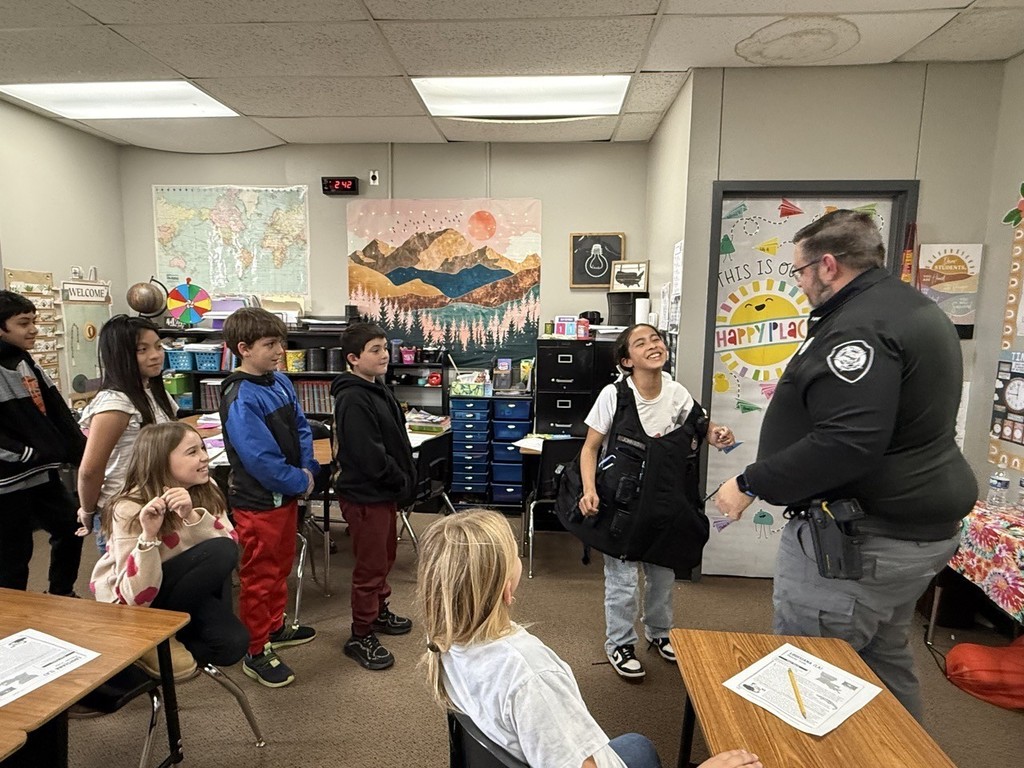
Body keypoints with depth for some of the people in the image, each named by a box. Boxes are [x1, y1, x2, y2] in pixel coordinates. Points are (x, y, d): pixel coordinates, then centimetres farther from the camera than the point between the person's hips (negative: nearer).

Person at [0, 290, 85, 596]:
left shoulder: (27, 363, 10)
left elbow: (58, 413, 10)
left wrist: (84, 455, 4)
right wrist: (27, 455, -24)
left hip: (43, 473, 8)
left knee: (71, 529, 18)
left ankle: (62, 597, 36)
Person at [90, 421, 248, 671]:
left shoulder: (205, 491, -10)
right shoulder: (129, 510, -24)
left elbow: (233, 545, -21)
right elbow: (137, 597, -28)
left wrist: (192, 517, -35)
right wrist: (149, 535, -41)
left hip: (178, 585, 5)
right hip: (126, 605, -4)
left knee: (232, 643, -19)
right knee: (219, 554, -28)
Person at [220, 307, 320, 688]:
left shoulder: (280, 382, 3)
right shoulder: (241, 399, -22)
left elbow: (301, 428, 8)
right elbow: (260, 457, -25)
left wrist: (307, 470, -5)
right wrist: (299, 483, -15)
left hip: (286, 494, 8)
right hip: (257, 501, -8)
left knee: (281, 566, 23)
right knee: (259, 576, 6)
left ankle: (275, 626, 43)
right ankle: (256, 652, 24)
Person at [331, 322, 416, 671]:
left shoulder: (377, 390, 9)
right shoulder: (352, 399, -22)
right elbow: (369, 455, -26)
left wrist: (404, 479, 5)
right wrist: (402, 482, -14)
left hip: (384, 491, 10)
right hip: (365, 495, -10)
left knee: (385, 555, 23)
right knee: (370, 566, 3)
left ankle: (379, 612, 43)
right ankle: (361, 636, 20)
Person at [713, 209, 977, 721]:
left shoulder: (858, 328, -21)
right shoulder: (916, 308, 13)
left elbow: (846, 444, -31)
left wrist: (749, 484, -24)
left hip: (860, 540, -11)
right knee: (885, 660, 25)